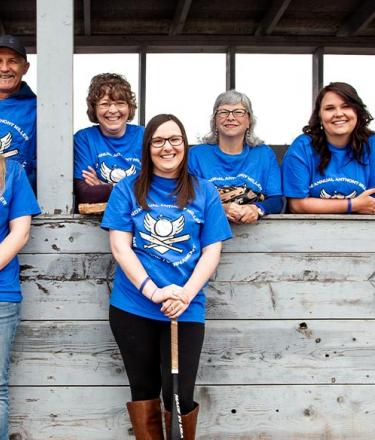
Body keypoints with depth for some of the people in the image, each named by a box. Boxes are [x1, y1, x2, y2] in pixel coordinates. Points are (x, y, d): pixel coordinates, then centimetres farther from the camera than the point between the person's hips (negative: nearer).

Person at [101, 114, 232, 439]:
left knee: (179, 396, -4)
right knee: (144, 389, 13)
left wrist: (186, 294, -14)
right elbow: (120, 246, -3)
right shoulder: (128, 190, 4)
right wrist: (153, 291, -16)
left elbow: (212, 252, 2)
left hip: (186, 310, -1)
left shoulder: (205, 192, 6)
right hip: (132, 306, 1)